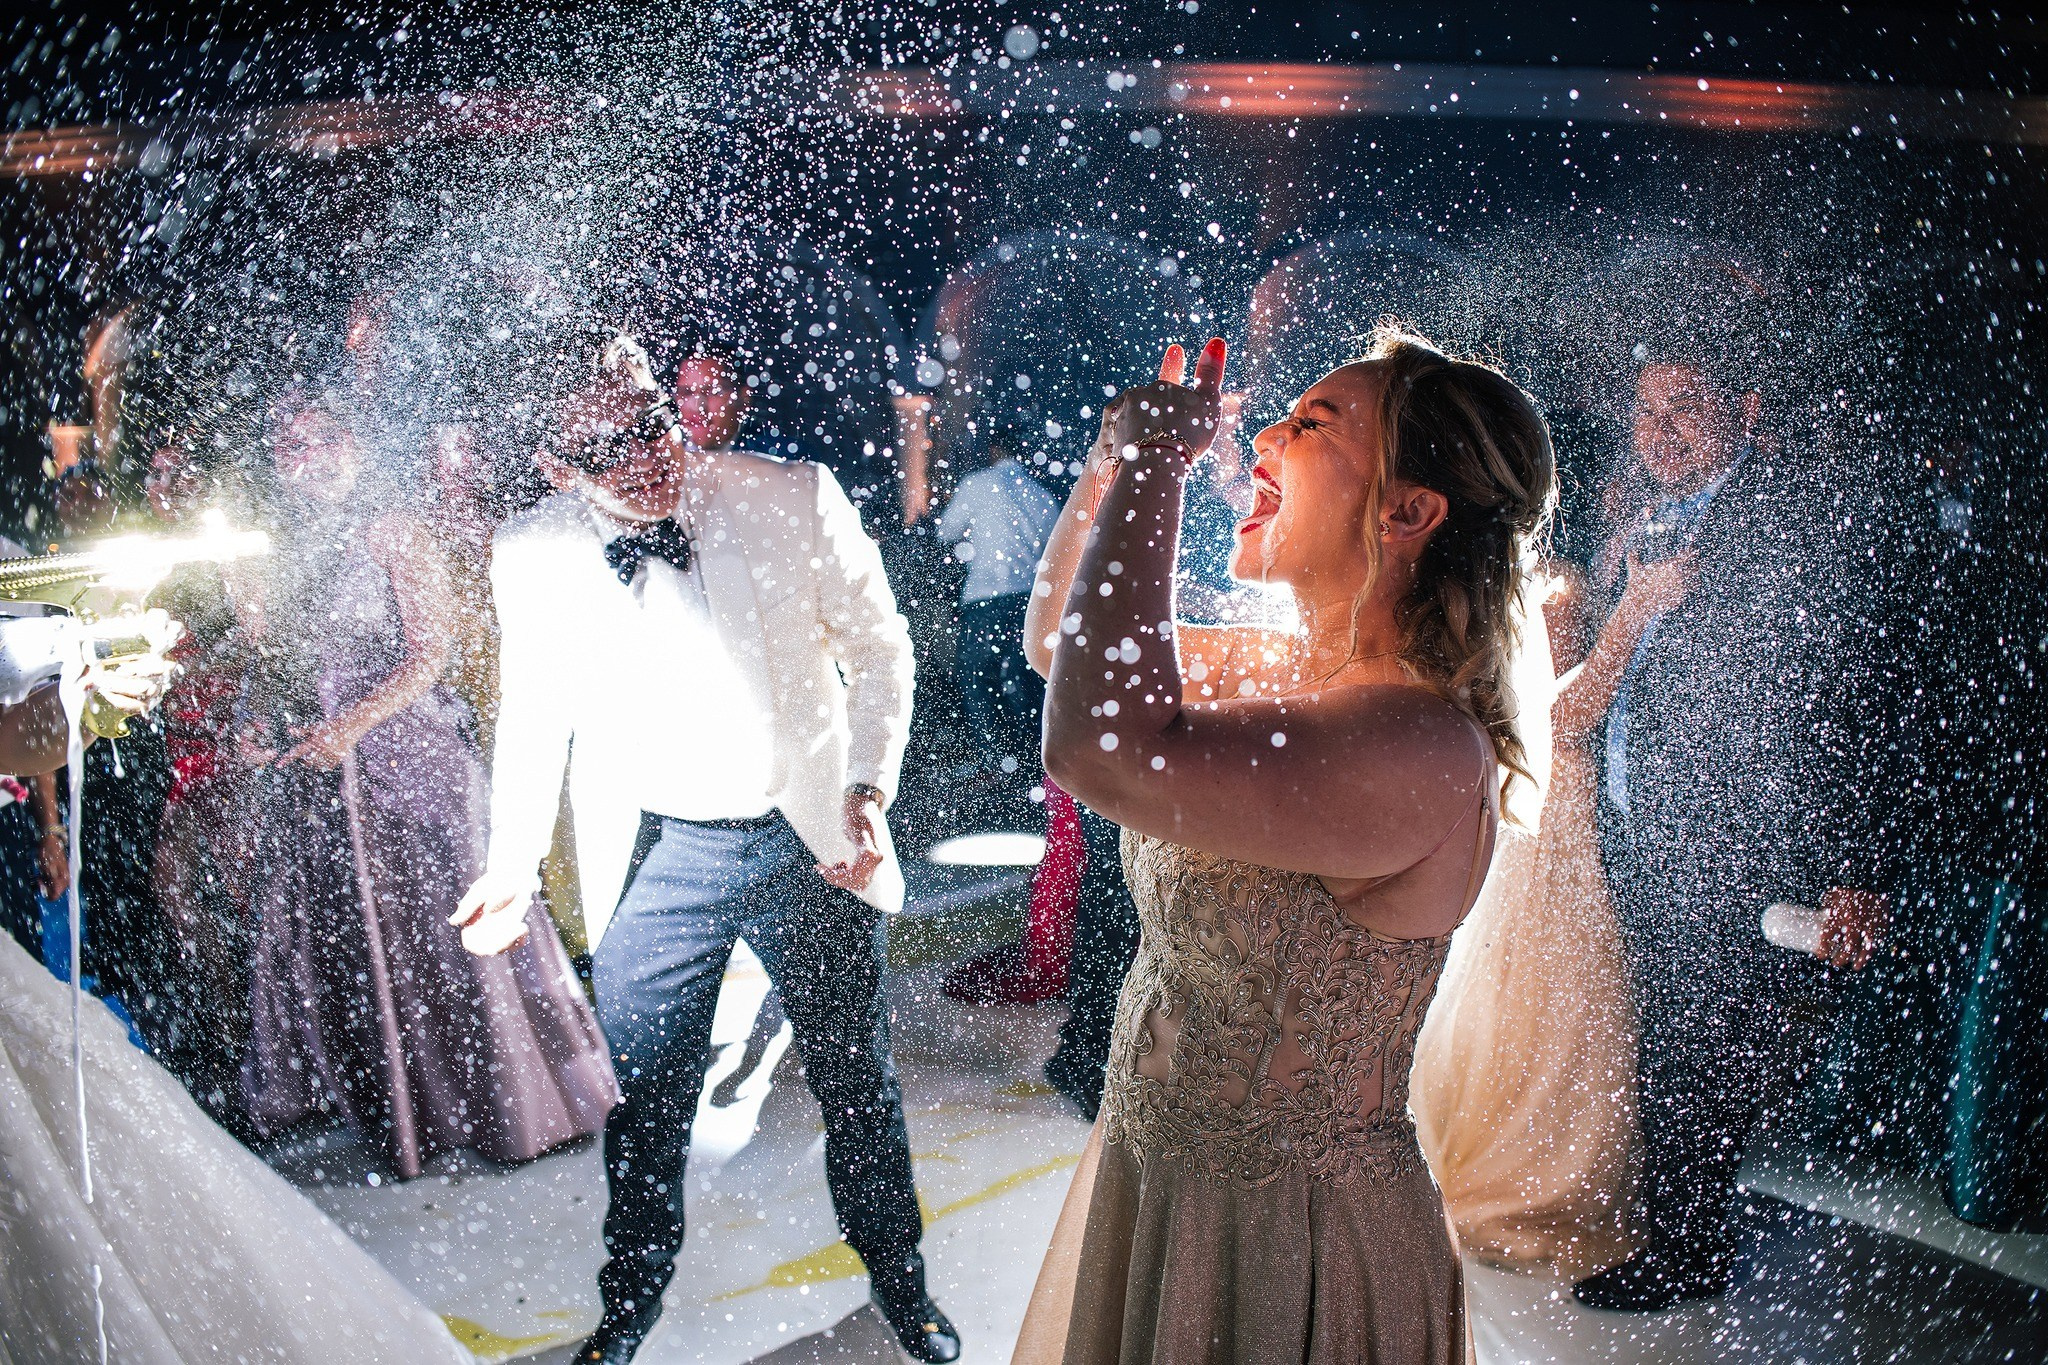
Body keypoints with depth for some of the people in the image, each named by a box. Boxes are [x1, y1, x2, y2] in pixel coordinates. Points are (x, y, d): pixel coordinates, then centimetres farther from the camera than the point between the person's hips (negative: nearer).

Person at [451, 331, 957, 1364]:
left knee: (856, 1082, 15)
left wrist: (869, 789, -12)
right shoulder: (532, 552, -9)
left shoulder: (795, 499, -14)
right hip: (651, 861, 1)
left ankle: (898, 1279, 40)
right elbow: (533, 712, 6)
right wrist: (515, 860, 3)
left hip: (811, 844, 0)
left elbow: (879, 648, -3)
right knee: (645, 1099, 14)